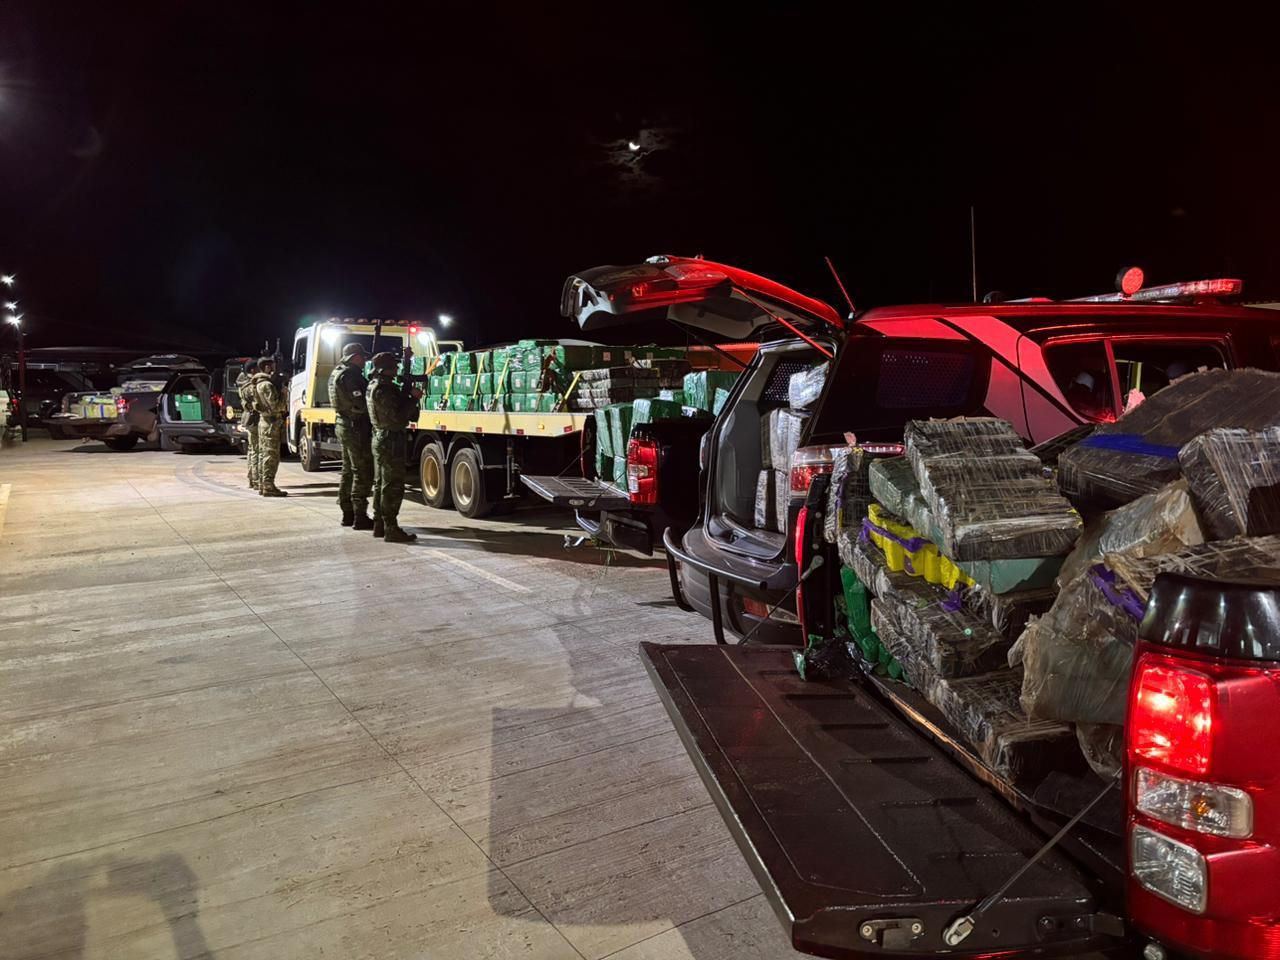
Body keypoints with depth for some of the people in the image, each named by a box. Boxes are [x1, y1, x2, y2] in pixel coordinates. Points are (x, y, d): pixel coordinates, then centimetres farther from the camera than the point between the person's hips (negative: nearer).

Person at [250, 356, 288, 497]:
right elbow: (275, 405, -22)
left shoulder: (258, 383, 15)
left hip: (264, 421, 10)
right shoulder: (267, 385, -17)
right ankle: (268, 487, -8)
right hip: (272, 423, -10)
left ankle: (262, 485, 19)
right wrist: (284, 396, -5)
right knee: (271, 455, -8)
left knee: (264, 454, 13)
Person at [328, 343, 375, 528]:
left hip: (343, 424, 10)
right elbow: (360, 403, -24)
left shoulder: (337, 372, 15)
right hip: (356, 426, -10)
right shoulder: (349, 374, -18)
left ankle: (347, 513, 21)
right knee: (363, 472, -7)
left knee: (348, 471, 15)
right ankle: (360, 516, -7)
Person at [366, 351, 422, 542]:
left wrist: (408, 394, 2)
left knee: (381, 483, 15)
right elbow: (397, 417, -23)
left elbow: (397, 402, 14)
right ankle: (391, 529, -6)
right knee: (393, 486, -8)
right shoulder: (383, 390, -18)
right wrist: (414, 399, -17)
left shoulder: (374, 387, 15)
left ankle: (379, 525, 22)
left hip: (380, 440, 11)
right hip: (391, 441, -11)